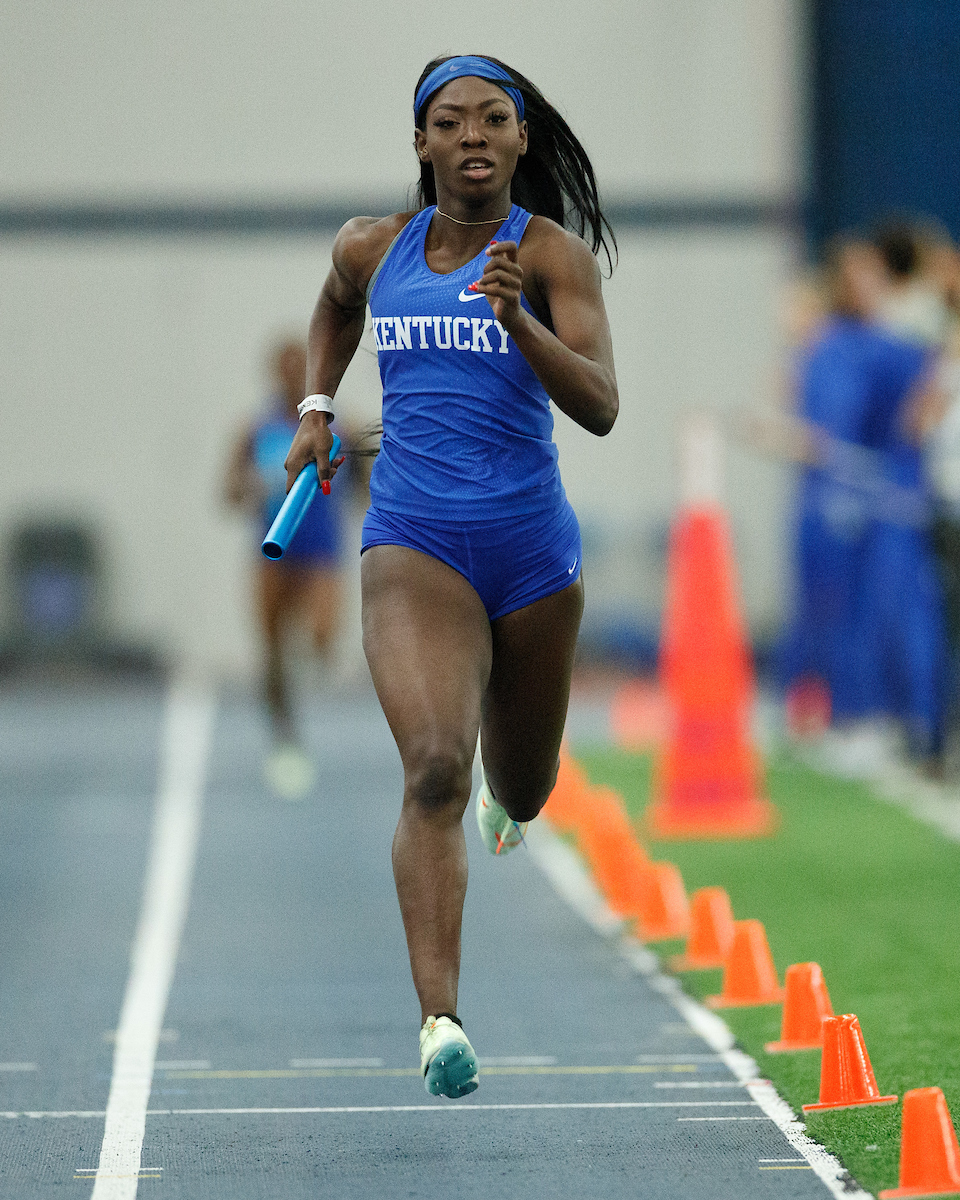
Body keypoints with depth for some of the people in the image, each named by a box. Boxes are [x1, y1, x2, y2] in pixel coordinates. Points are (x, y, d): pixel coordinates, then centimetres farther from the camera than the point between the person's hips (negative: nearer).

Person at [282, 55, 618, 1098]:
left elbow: (599, 407, -16)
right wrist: (315, 408, 18)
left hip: (531, 546, 0)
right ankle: (439, 1021, -29)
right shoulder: (373, 248, 5)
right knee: (435, 768, -24)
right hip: (412, 541, 0)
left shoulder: (551, 252, -5)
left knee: (521, 793, 18)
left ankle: (503, 786, 58)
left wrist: (518, 319, -30)